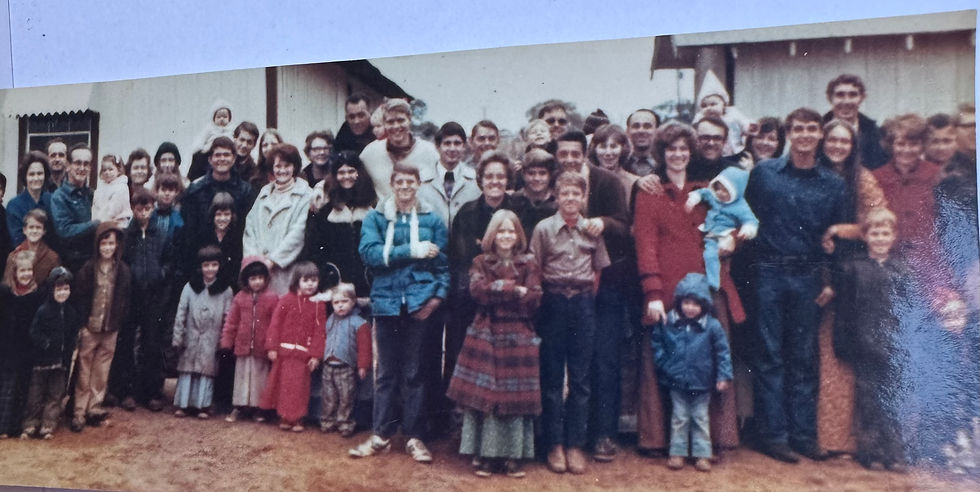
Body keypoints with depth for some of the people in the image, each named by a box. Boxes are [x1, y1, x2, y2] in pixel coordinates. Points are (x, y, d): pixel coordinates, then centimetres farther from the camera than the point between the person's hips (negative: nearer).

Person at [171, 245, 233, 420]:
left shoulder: (225, 290, 0)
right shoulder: (190, 287, 2)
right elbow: (181, 313, 1)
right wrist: (177, 338, -3)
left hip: (211, 340, -1)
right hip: (191, 336, 1)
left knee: (207, 370, 3)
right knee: (187, 369, 6)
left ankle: (203, 405, 12)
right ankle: (183, 404, 15)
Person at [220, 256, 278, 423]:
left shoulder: (272, 298, -8)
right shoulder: (240, 297, -1)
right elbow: (231, 321, 2)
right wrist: (227, 341, -1)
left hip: (262, 347, -2)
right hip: (243, 345, 2)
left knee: (260, 377, 10)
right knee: (242, 376, 13)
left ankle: (257, 408, 22)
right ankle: (238, 407, 23)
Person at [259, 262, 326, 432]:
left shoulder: (319, 305, 0)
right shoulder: (287, 300, -4)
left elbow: (319, 331, -1)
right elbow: (275, 323, -3)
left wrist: (315, 355, -5)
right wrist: (272, 347, -7)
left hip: (303, 354, 2)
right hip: (284, 352, -1)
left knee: (299, 387, 9)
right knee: (284, 384, 6)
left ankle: (295, 419, 21)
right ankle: (284, 417, 17)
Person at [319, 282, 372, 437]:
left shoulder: (359, 323, -9)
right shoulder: (330, 320, 11)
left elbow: (364, 346, -11)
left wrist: (363, 366, -14)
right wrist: (323, 356, 13)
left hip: (346, 368, -5)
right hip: (329, 366, 5)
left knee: (346, 398, 2)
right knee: (328, 397, 11)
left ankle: (344, 423, 13)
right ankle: (327, 421, 23)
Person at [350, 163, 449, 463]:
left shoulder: (432, 219, 7)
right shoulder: (375, 218, 6)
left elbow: (443, 263, 6)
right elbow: (370, 253, -9)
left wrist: (438, 295, -8)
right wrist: (412, 251, -14)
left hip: (420, 303, 0)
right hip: (387, 301, 1)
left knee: (414, 371, 6)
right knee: (386, 371, 8)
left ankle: (414, 436, 16)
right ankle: (381, 435, 19)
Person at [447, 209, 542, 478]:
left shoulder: (528, 264, 7)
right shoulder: (481, 262, 8)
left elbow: (533, 300, -6)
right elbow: (477, 290, -11)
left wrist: (497, 290, -10)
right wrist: (514, 290, -15)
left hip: (518, 338, 0)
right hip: (485, 335, 0)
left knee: (515, 395, 1)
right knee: (483, 394, -1)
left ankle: (512, 456, 11)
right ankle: (486, 456, 9)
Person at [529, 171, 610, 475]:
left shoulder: (593, 229, 4)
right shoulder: (544, 228, -1)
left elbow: (599, 269, 9)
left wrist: (587, 297, 2)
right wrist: (544, 298, -3)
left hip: (583, 304, 2)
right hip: (553, 304, -1)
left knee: (581, 378, 5)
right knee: (551, 377, 4)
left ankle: (575, 444, 14)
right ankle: (554, 444, 14)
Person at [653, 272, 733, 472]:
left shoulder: (712, 326, -10)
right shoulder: (668, 322, -7)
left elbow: (722, 351, -4)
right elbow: (656, 342, 8)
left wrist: (724, 375, -8)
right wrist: (663, 362, 1)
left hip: (702, 383, -1)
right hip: (677, 381, 1)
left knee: (700, 418, 11)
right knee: (679, 418, 11)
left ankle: (702, 454, 21)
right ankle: (677, 452, 21)